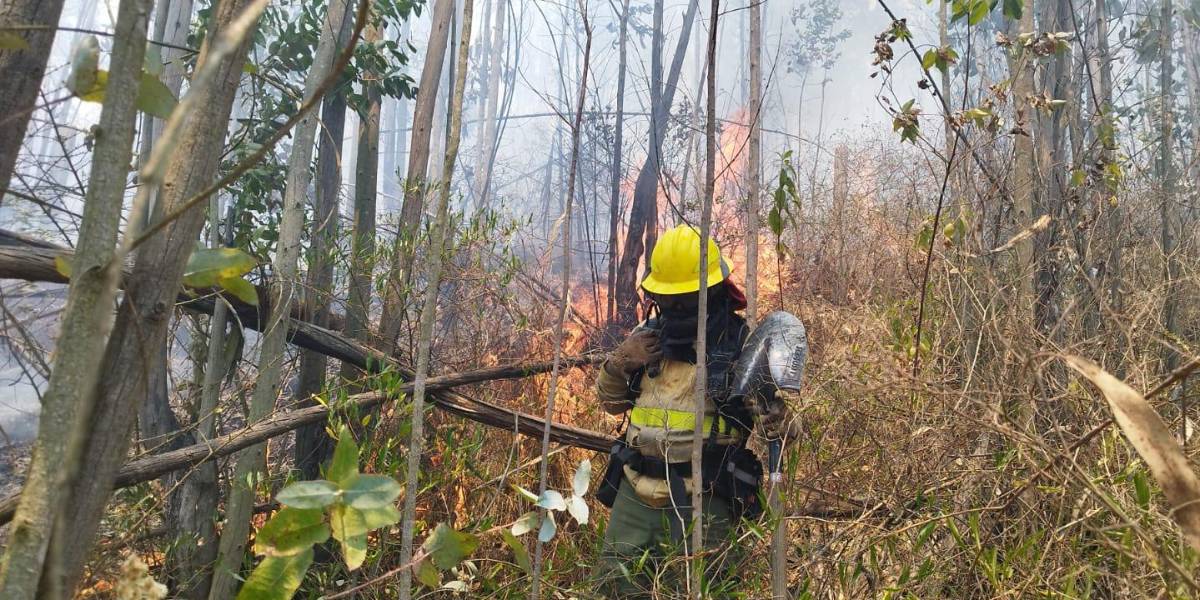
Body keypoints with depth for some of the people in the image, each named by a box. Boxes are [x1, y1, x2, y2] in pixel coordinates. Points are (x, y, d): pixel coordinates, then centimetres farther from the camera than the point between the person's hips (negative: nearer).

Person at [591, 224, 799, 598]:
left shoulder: (742, 343, -7)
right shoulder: (647, 335, 7)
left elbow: (777, 413, -6)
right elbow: (612, 402, 19)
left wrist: (778, 420, -30)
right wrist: (617, 363, -2)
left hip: (703, 500, -5)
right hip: (637, 492, 5)